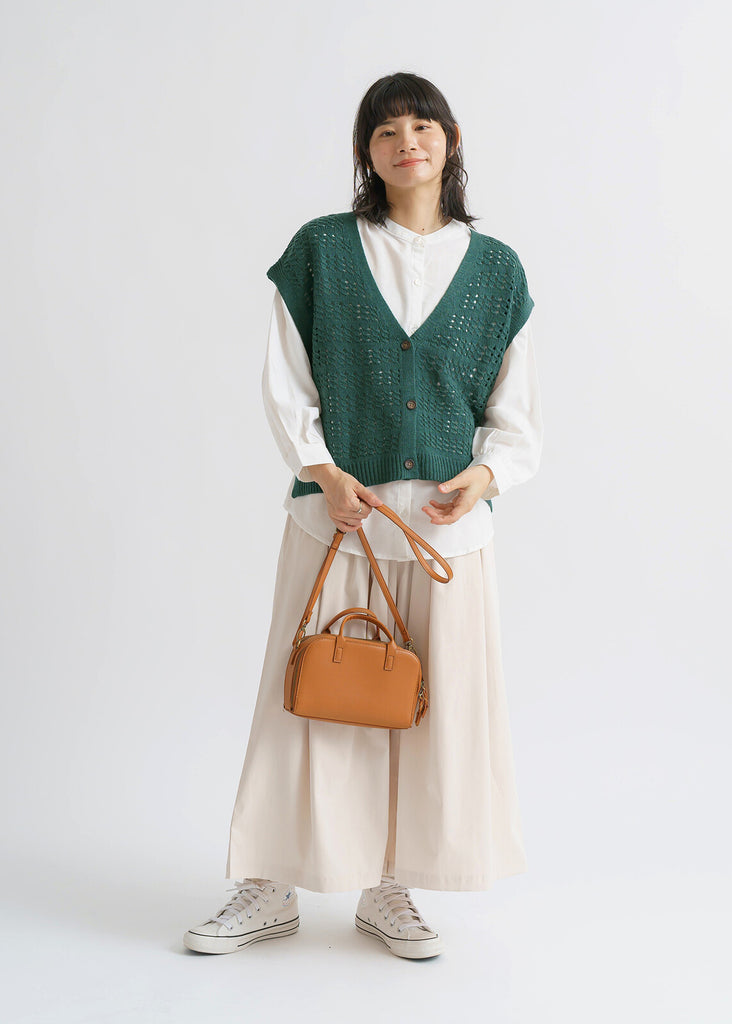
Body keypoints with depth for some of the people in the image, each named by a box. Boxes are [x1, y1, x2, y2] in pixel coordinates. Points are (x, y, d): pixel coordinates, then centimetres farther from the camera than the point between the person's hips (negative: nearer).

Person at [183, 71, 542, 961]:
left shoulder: (494, 268, 7)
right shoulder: (321, 250, 4)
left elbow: (517, 409, 8)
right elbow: (284, 382, 2)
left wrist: (484, 473, -10)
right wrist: (323, 470, -12)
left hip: (449, 524, 2)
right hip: (336, 512, -1)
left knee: (434, 705, 5)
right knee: (313, 697, 4)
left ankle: (388, 893, 22)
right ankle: (269, 889, 19)